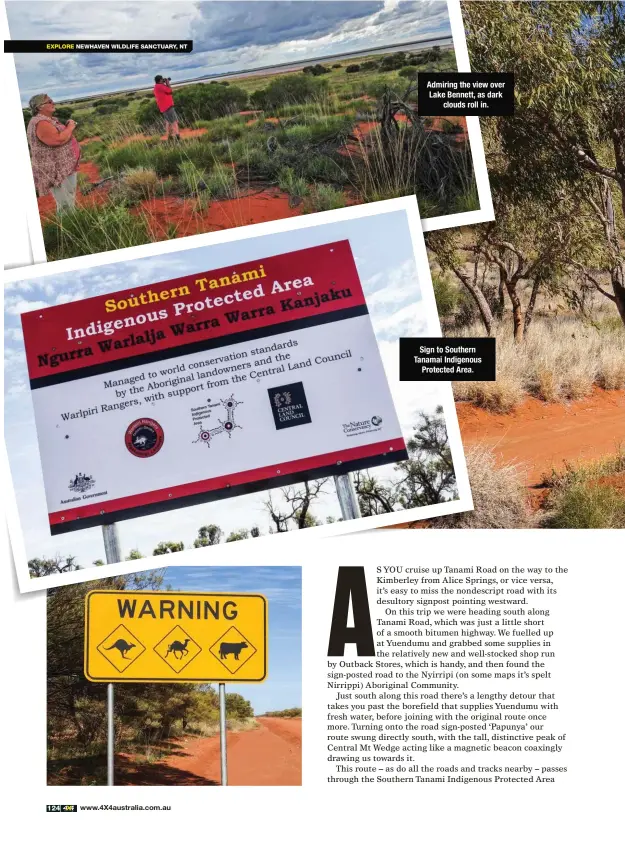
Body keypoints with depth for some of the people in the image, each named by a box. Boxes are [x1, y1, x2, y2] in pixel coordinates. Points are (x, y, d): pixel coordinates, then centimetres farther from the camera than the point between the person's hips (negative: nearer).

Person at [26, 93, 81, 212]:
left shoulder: (49, 119, 13)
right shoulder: (40, 123, -21)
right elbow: (59, 139, -29)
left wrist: (68, 127, 8)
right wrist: (70, 127, -14)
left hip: (64, 167, 11)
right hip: (56, 171, -11)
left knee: (70, 202, 18)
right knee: (66, 206, -9)